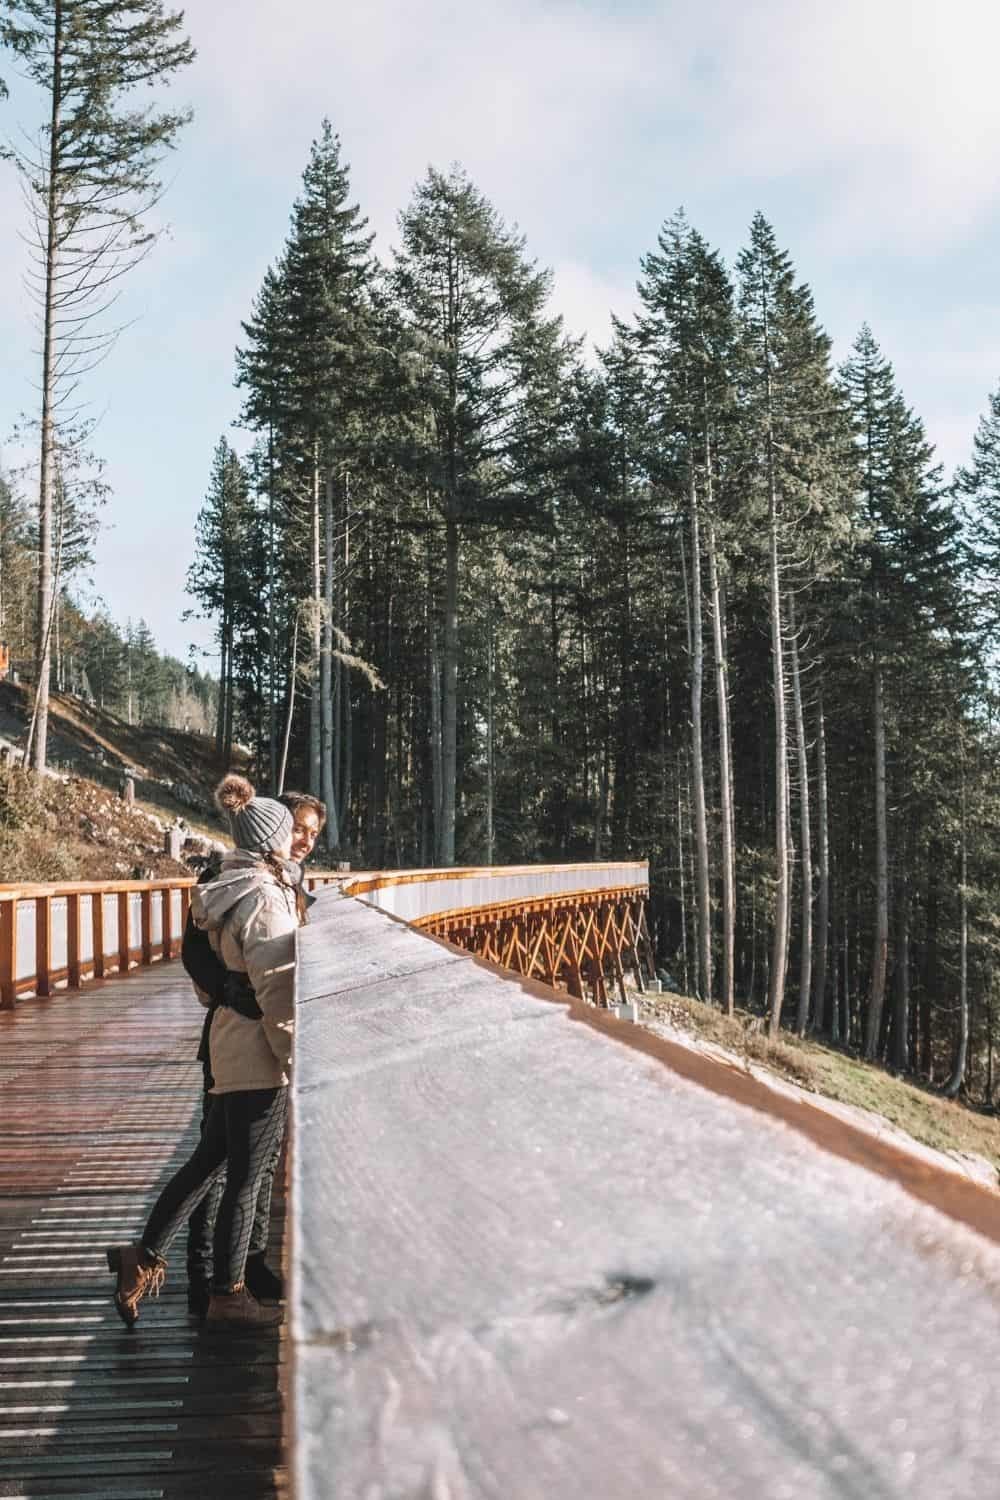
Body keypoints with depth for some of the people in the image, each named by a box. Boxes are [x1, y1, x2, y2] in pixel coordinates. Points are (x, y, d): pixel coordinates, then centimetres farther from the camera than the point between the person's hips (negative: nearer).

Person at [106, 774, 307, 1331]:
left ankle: (146, 1255, 25)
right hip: (260, 1054, -9)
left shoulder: (230, 888, 9)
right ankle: (228, 1296, 16)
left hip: (233, 1044, 9)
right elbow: (277, 992, -21)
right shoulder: (264, 898, -19)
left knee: (210, 1159, 19)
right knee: (245, 1177, 3)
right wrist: (297, 1060, -16)